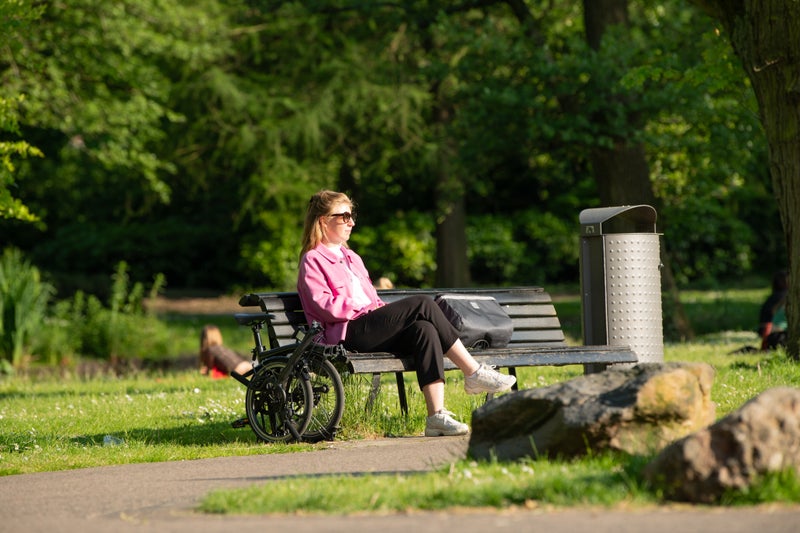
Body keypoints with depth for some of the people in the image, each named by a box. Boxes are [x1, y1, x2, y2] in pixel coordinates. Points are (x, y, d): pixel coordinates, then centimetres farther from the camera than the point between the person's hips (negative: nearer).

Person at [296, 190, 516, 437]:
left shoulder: (351, 258, 31)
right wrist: (365, 308, -11)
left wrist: (384, 311, 8)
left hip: (372, 330, 8)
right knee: (422, 304, -22)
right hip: (348, 334, -8)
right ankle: (473, 373, -17)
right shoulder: (313, 260, 4)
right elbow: (325, 307, -10)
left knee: (424, 329, -26)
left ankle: (436, 416, -38)